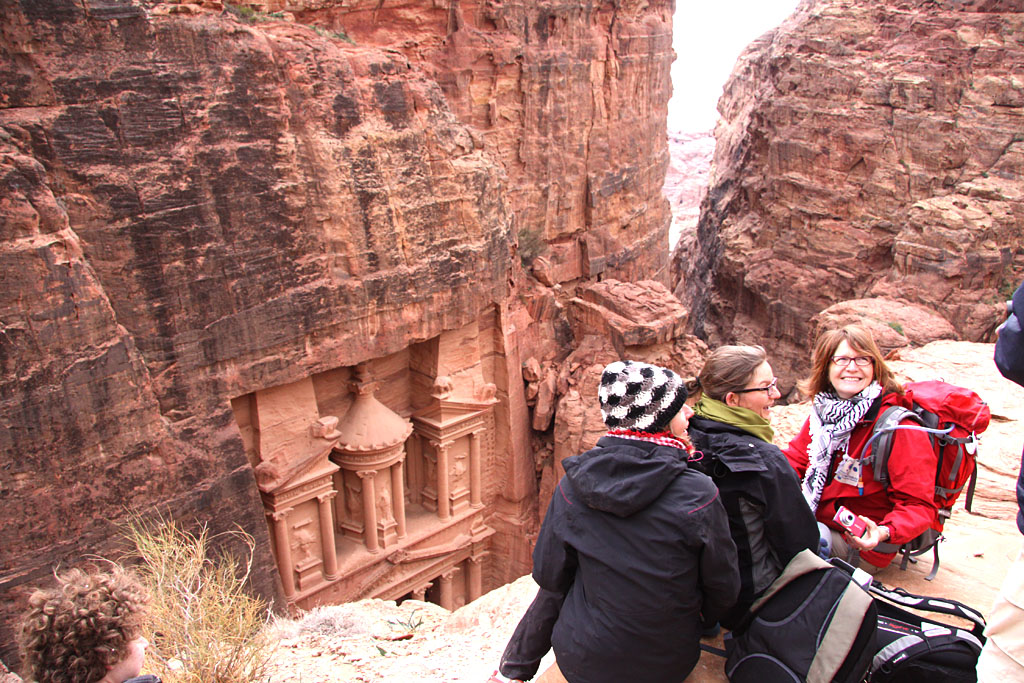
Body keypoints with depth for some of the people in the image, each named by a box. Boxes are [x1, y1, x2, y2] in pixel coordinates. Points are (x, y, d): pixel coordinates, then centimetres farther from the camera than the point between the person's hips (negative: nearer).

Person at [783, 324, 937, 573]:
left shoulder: (899, 428, -16)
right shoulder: (823, 413, 4)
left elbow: (919, 506, -16)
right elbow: (794, 459, 13)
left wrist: (884, 532, -37)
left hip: (859, 546, -6)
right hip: (816, 523, 6)